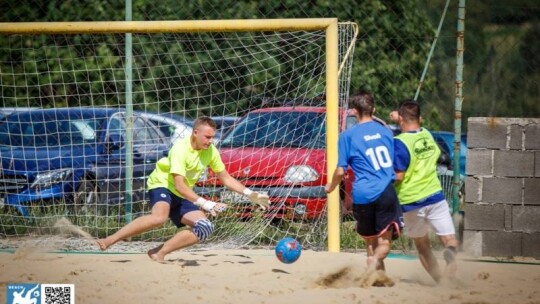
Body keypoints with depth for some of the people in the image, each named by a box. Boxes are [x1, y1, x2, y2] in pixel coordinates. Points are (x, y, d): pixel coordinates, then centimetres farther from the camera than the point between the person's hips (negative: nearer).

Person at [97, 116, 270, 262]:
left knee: (205, 228, -13)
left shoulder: (210, 151, -4)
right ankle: (109, 240, -33)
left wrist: (249, 194, -1)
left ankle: (160, 252, -11)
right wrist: (204, 204, -38)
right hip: (162, 185, -7)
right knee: (159, 217, -38)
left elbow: (226, 178, 10)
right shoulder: (180, 149, -24)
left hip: (184, 197, 7)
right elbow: (179, 185, -31)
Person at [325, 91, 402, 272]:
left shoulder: (348, 136, 3)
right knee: (385, 241, 0)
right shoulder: (386, 132, 12)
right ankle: (376, 261, -30)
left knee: (370, 241, 14)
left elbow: (340, 171, 3)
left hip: (362, 194, -1)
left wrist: (330, 187, 22)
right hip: (386, 192, 1)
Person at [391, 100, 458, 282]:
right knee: (449, 238, 0)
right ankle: (450, 253, -34)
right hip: (435, 196, 3)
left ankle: (439, 278, 9)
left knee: (422, 245, 15)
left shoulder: (400, 143, -16)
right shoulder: (427, 135, 3)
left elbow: (398, 176, -19)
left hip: (411, 201, -3)